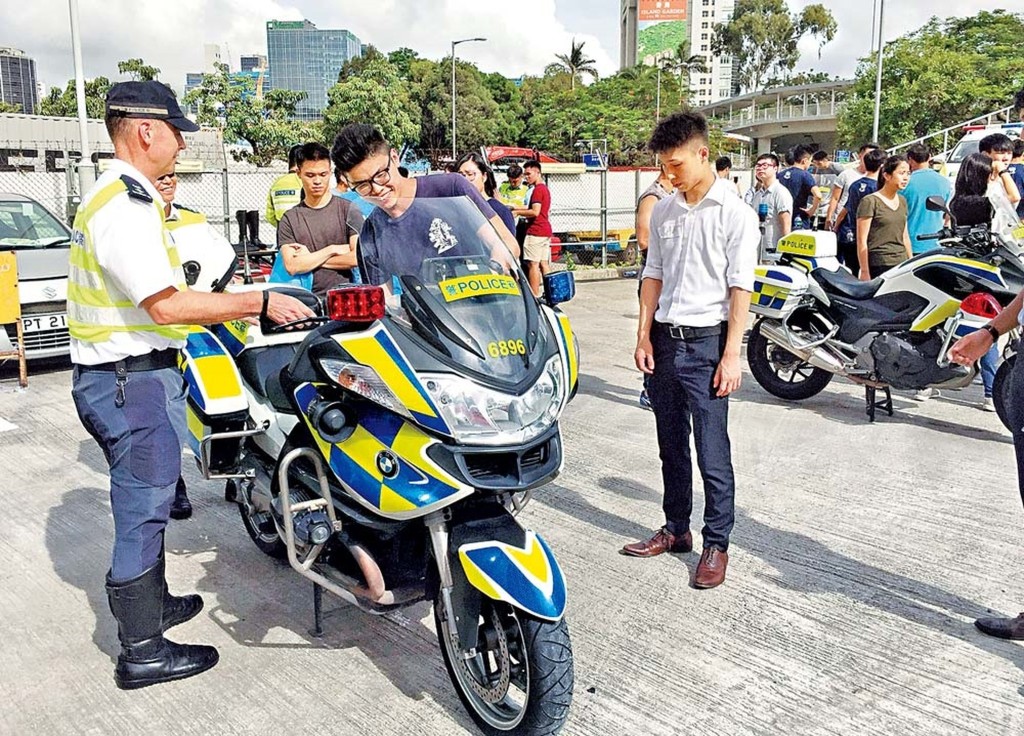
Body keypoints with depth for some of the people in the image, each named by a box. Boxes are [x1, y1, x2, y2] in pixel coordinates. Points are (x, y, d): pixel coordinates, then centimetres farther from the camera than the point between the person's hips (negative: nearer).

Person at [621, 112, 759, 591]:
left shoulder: (735, 213, -6)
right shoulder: (663, 212, 10)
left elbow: (740, 288, -9)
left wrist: (731, 355, -13)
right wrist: (644, 336, 6)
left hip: (707, 341, -6)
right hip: (665, 340, 6)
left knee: (712, 454, -2)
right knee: (671, 447, 15)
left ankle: (716, 544, 11)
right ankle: (676, 529, 28)